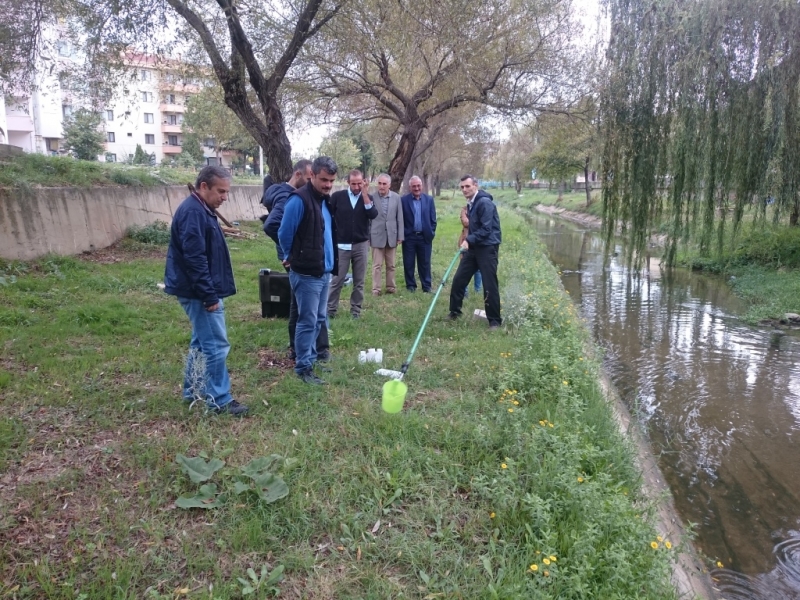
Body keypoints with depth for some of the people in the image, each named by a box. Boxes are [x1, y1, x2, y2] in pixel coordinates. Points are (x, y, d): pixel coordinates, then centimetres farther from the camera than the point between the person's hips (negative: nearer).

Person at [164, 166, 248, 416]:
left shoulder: (202, 210, 14)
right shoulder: (193, 212, -19)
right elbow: (195, 258, -25)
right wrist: (209, 296, -23)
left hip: (201, 291, 11)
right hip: (199, 293, -11)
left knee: (202, 342, 18)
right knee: (216, 345, -6)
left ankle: (194, 390, 29)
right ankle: (220, 400, 2)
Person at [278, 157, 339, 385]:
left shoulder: (325, 200, 12)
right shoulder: (299, 200, -17)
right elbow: (284, 235, -12)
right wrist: (295, 258, 3)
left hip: (324, 271, 9)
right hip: (307, 273, -9)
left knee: (319, 320, 16)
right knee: (308, 321, -3)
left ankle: (310, 359, 30)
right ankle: (303, 368, 8)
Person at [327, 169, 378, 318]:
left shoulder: (368, 198, 5)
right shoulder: (337, 196, -1)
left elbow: (373, 215, -13)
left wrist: (364, 193, -15)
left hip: (361, 245, 2)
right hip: (341, 245, -2)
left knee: (359, 281, 7)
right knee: (337, 280, 0)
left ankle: (356, 310, 16)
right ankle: (331, 309, 10)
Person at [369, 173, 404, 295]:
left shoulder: (396, 197, 1)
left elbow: (400, 217, 4)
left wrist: (400, 236, 1)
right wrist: (367, 236, -1)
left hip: (392, 235, 2)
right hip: (377, 236, -2)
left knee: (391, 265, 10)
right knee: (377, 265, 1)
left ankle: (391, 287, 19)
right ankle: (376, 289, 6)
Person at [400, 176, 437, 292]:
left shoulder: (429, 199, 4)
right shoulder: (403, 200, -2)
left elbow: (433, 219, 6)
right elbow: (400, 219, -1)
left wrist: (431, 233, 1)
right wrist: (402, 234, -5)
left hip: (425, 237, 1)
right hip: (409, 237, -1)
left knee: (425, 263, 8)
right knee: (408, 263, 6)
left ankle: (426, 285, 16)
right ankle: (410, 285, 17)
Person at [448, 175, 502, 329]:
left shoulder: (485, 202, -16)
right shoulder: (470, 203, 12)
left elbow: (486, 229, -22)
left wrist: (469, 240, -23)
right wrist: (468, 241, 11)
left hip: (487, 248, -9)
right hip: (474, 247, 9)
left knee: (489, 285, -4)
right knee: (458, 280, 9)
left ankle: (494, 320, 7)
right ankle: (454, 313, 23)